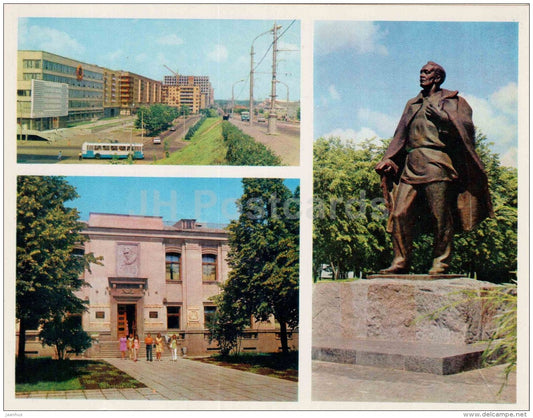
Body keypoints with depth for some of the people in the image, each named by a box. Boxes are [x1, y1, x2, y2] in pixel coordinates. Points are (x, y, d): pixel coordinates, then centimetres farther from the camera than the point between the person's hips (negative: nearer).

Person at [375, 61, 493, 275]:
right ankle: (401, 261, 3)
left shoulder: (452, 101, 11)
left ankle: (440, 263, 0)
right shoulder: (412, 104, 27)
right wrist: (388, 160, 13)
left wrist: (441, 115, -8)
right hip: (411, 165, 5)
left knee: (441, 217, -7)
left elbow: (467, 127, -3)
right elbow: (400, 135, 24)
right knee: (399, 213, -4)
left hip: (437, 163, -5)